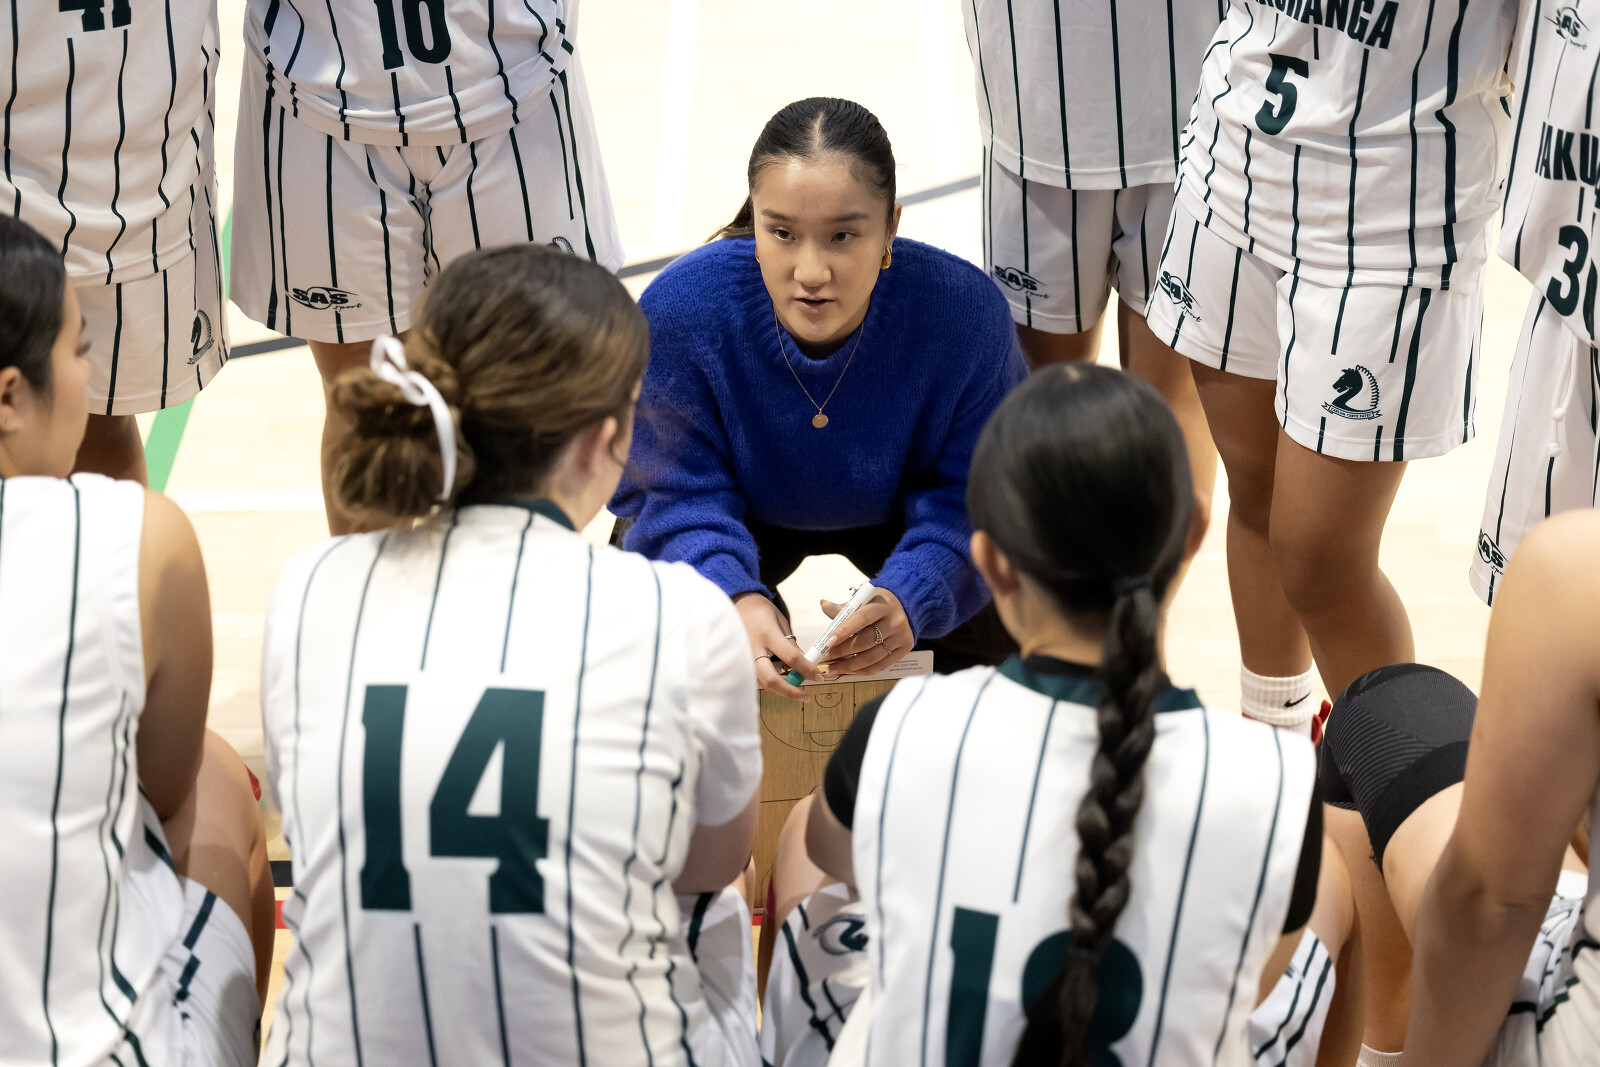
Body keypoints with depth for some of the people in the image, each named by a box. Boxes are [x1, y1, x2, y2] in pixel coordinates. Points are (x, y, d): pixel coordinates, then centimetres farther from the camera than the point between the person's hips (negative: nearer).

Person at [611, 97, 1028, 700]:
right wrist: (735, 601, -50)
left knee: (1007, 627, -22)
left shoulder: (966, 311, -35)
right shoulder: (679, 310, -35)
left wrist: (909, 599, -48)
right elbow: (680, 495, -27)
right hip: (749, 515, 0)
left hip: (899, 512, 0)